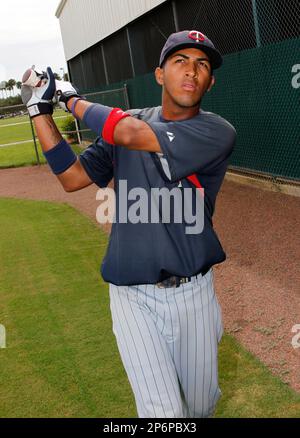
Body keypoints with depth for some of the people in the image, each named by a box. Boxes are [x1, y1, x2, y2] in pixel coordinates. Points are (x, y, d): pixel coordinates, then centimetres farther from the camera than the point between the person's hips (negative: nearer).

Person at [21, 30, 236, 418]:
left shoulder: (217, 133, -13)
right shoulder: (124, 123, 2)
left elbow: (132, 134, -23)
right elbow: (73, 178, 3)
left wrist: (72, 99, -8)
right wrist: (40, 110, -2)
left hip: (194, 292, -1)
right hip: (133, 296, 1)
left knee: (201, 404, 17)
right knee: (163, 412, -5)